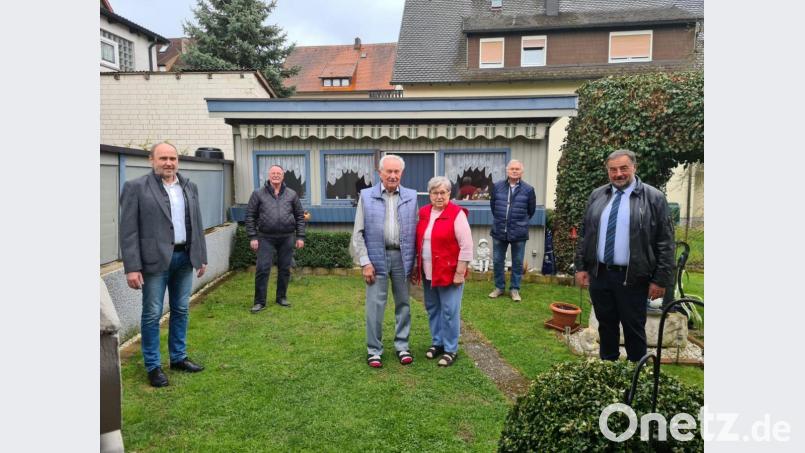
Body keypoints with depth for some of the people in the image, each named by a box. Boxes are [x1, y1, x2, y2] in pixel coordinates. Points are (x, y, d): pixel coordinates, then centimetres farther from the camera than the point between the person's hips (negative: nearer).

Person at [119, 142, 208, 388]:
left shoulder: (189, 187, 9)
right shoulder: (136, 187, -5)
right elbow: (128, 231, -8)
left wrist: (202, 256, 11)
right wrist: (132, 267, -13)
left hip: (185, 257, 5)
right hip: (155, 259, -5)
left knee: (181, 310, 13)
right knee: (152, 314, 4)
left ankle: (178, 358, 27)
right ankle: (153, 366, 16)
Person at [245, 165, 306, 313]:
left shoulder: (292, 194, 8)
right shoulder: (258, 194, 4)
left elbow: (300, 216, 9)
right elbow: (250, 216, 3)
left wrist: (300, 236, 3)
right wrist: (253, 237, -4)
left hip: (287, 238, 2)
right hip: (266, 238, -1)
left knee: (285, 269, 8)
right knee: (262, 269, -4)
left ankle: (282, 297, 23)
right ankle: (259, 302, 6)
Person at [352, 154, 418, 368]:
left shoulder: (411, 196, 5)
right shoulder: (366, 196, 1)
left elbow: (416, 230, 5)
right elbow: (358, 233, -1)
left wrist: (415, 261, 0)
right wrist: (365, 262, -7)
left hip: (402, 257, 2)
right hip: (377, 257, -2)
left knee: (403, 303, 11)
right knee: (375, 305, 3)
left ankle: (402, 346, 26)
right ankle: (374, 350, 17)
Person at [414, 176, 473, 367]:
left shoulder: (457, 214, -12)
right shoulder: (423, 213, 6)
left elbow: (466, 246, -13)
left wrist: (460, 273, -15)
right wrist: (417, 267, 12)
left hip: (449, 272, -6)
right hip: (428, 273, 6)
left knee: (449, 311, 3)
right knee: (432, 308, 16)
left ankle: (450, 349, 16)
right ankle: (437, 342, 32)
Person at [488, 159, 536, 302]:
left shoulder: (528, 189, -5)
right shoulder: (497, 186, 0)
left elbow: (531, 210, 6)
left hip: (519, 233, -2)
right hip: (499, 231, 2)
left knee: (517, 262, 8)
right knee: (497, 261, 9)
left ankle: (514, 289, 22)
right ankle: (499, 287, 25)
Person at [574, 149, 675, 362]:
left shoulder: (654, 198, -6)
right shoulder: (597, 195, 7)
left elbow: (665, 243, -6)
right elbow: (585, 234, 10)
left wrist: (661, 279, -9)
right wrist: (581, 267, 5)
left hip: (632, 278, -3)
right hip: (598, 274, 4)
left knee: (634, 330, 9)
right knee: (606, 326, 16)